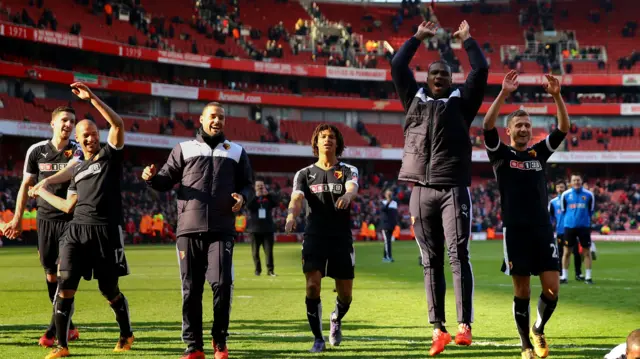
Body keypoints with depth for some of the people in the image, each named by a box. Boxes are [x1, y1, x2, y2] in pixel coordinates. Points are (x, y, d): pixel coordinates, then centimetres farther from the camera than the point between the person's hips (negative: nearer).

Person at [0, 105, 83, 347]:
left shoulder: (77, 151, -5)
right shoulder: (36, 150, 2)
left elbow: (71, 169, -28)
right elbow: (26, 185, 10)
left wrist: (47, 182, -43)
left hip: (70, 219, -3)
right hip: (45, 219, 3)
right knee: (50, 273, 6)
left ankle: (52, 331, -6)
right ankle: (68, 327, 18)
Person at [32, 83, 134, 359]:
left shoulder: (110, 156, 6)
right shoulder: (78, 170, 20)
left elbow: (118, 125, -11)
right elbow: (69, 206, 19)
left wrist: (92, 99, -16)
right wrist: (42, 193, 29)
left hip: (106, 232, -4)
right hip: (77, 230, 4)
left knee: (109, 290, 4)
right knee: (65, 285, -8)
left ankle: (126, 334, 28)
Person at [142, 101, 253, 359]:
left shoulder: (236, 152, 15)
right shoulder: (184, 149, 13)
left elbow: (247, 183, 18)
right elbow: (167, 181, 10)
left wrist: (242, 197, -4)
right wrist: (152, 178, -12)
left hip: (221, 230, 0)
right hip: (189, 229, 0)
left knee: (222, 283, -12)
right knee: (191, 289, 1)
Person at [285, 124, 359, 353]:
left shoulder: (348, 171, 9)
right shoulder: (305, 173, 11)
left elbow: (353, 187, -14)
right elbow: (297, 197, -7)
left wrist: (347, 195, -40)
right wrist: (291, 215, -31)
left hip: (342, 237, 0)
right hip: (314, 236, 0)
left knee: (345, 293, 3)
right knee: (312, 286, -15)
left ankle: (336, 319, 38)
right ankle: (318, 338, 2)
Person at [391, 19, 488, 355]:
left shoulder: (461, 101, 11)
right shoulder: (415, 99, 17)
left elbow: (481, 70, 5)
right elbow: (397, 66, 16)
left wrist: (467, 40, 17)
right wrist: (418, 38, 23)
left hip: (453, 189, -3)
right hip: (421, 191, 3)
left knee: (458, 255, -12)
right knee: (431, 262, 3)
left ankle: (464, 325, -16)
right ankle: (438, 329, 5)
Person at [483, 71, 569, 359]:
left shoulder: (540, 152, 12)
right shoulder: (501, 154, 3)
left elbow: (564, 128, 2)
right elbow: (487, 125, -14)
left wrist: (557, 96, -11)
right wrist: (504, 94, -23)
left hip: (543, 229, 3)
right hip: (516, 231, -3)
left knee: (552, 288, -4)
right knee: (522, 292, 2)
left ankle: (539, 329, 22)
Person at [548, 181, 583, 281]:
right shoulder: (553, 202, 6)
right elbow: (550, 217, 10)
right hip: (560, 231, 1)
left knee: (576, 252, -1)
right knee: (560, 253, 5)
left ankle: (578, 273, 6)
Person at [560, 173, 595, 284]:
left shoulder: (588, 195, 0)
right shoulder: (565, 195, 0)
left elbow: (591, 210, 12)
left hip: (584, 226, 0)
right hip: (569, 226, 0)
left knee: (587, 251, 2)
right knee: (567, 252, 2)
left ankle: (588, 276, 8)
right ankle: (564, 276, 8)